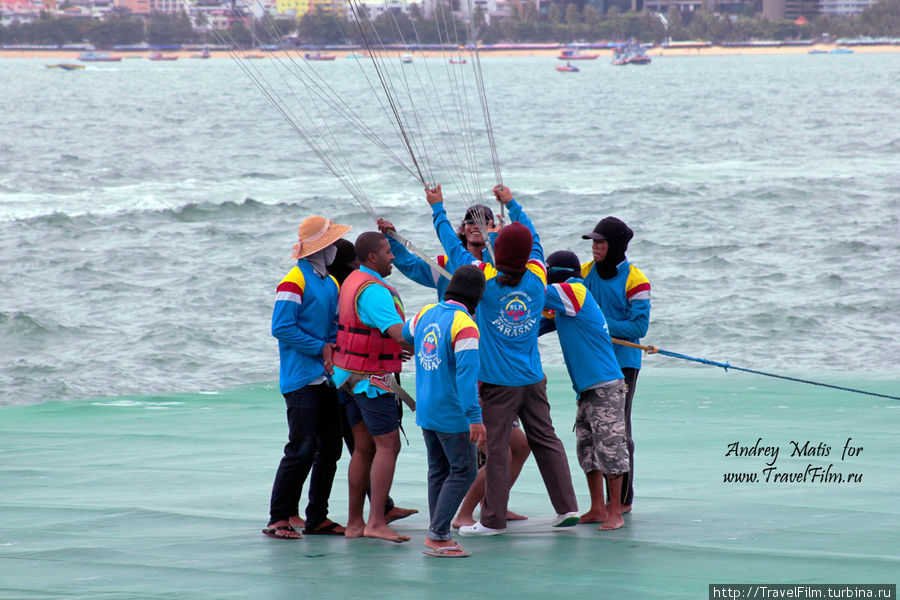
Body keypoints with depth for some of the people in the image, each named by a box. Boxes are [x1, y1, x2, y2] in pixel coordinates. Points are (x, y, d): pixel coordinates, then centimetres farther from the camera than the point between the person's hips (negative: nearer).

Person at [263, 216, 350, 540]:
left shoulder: (330, 283, 17)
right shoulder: (294, 282, -10)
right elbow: (282, 328, -16)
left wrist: (334, 350, 0)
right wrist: (321, 348, -13)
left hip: (326, 378, 9)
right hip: (302, 379, -8)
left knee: (329, 449, 8)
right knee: (302, 449, -12)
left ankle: (317, 517, 16)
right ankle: (278, 519, -7)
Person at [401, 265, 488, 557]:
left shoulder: (426, 314, 5)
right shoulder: (464, 327, -18)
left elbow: (406, 333, 29)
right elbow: (467, 373, -25)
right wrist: (475, 417, -27)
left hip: (425, 410, 8)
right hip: (451, 413, -8)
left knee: (439, 470, 14)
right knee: (464, 470, 0)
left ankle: (439, 536, 16)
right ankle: (437, 536, -4)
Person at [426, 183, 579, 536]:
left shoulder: (486, 279, -12)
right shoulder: (537, 278, -1)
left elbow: (454, 247, -1)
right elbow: (533, 239, 17)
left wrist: (438, 208, 11)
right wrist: (512, 204, 29)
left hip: (498, 381, -4)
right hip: (533, 378, 4)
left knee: (496, 448, -1)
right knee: (546, 440, 10)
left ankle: (494, 518, 1)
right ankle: (567, 507, 10)